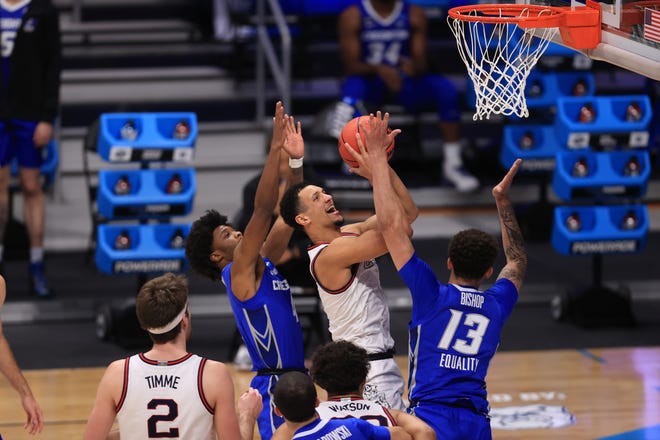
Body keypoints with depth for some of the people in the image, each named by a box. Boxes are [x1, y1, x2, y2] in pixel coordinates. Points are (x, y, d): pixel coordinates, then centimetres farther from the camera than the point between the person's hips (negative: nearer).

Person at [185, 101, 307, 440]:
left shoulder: (264, 265, 14)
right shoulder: (239, 273, -8)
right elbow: (262, 210, -17)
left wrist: (296, 161, 1)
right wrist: (275, 150, -20)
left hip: (294, 381, 9)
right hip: (274, 386, -9)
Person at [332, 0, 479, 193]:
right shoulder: (353, 16, -4)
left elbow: (421, 60, -4)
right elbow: (351, 65, -12)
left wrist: (415, 67, -30)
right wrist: (379, 69, -33)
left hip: (405, 82, 2)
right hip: (370, 82, -2)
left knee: (446, 88, -25)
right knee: (354, 85, -37)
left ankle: (452, 165, -21)